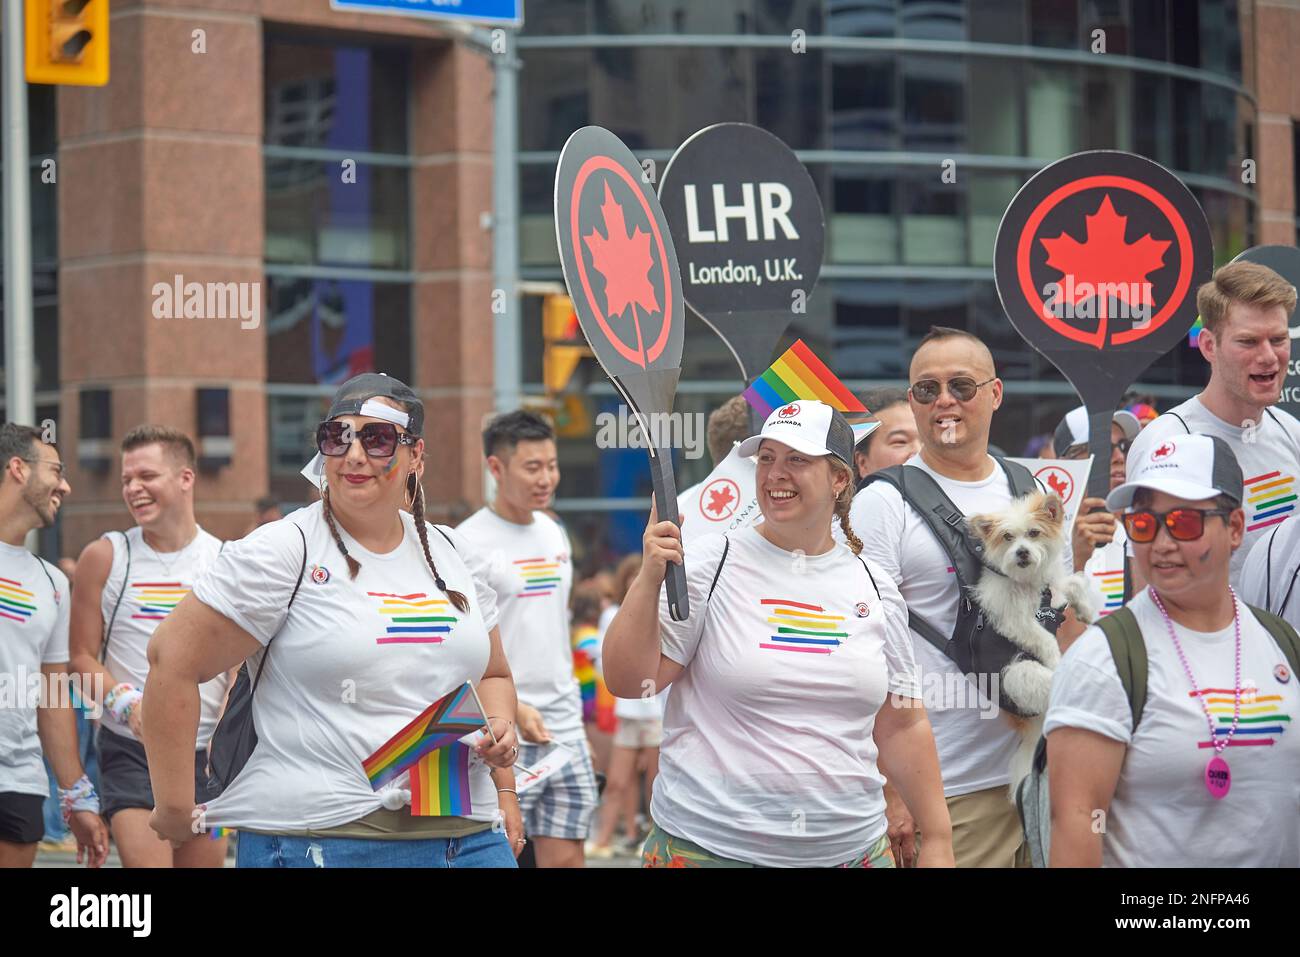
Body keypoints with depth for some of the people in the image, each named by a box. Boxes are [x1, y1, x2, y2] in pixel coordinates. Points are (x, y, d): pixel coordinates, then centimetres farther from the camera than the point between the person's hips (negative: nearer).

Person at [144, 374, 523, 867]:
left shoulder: (453, 554, 14)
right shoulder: (284, 552, -5)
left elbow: (493, 675, 26)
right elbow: (172, 660, -7)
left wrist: (499, 728, 5)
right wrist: (175, 809, -7)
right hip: (315, 840, -5)